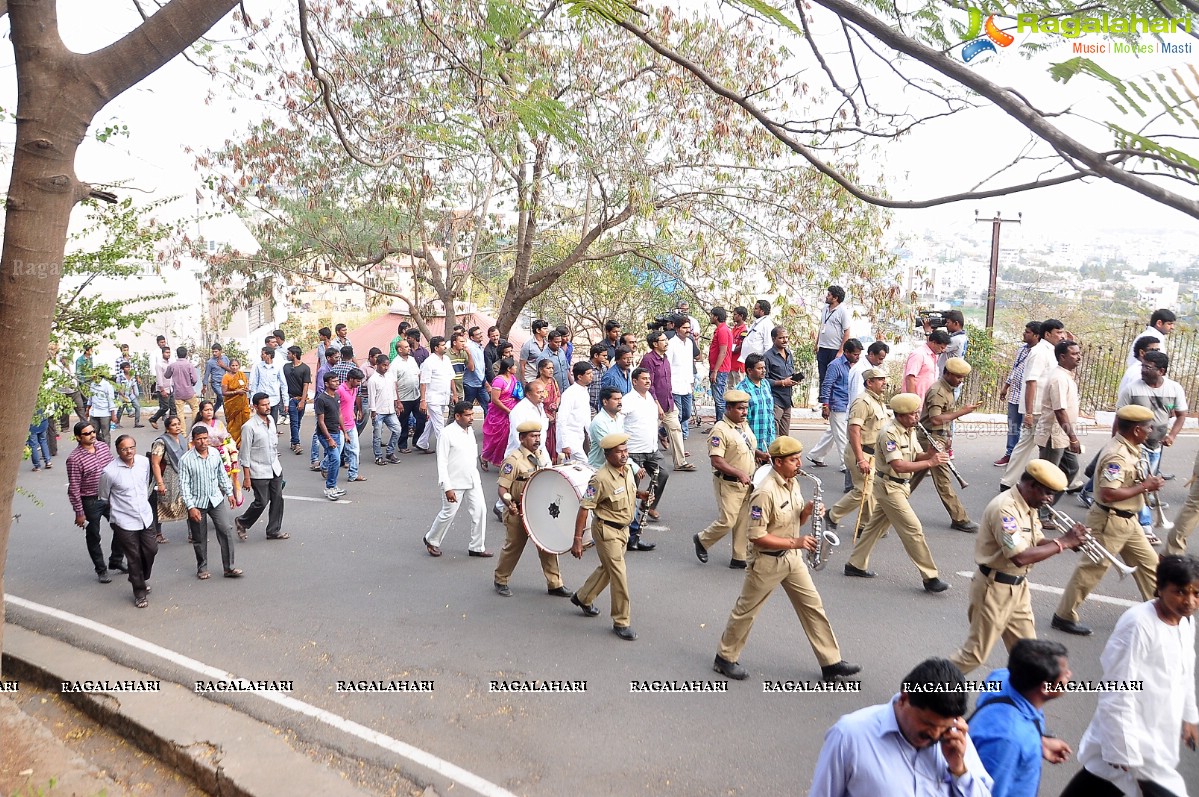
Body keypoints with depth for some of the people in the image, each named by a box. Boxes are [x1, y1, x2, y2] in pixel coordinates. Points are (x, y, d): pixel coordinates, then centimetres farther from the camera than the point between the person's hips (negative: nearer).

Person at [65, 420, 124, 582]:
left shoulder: (103, 448, 0)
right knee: (93, 537, 10)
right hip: (90, 502, -5)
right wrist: (79, 512, -13)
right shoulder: (74, 459, -18)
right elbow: (74, 488, -15)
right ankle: (101, 570, 25)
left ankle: (116, 561, 32)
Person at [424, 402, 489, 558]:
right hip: (455, 483, -6)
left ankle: (477, 547, 15)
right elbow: (442, 463, -16)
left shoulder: (470, 431, 6)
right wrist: (447, 488, -20)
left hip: (473, 481, 6)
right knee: (448, 514, 4)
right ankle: (431, 540, 28)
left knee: (479, 512, 2)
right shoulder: (447, 434, -16)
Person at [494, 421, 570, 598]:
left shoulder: (541, 457, 7)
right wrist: (509, 504, -34)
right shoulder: (513, 460, -16)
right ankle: (501, 581, 28)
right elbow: (502, 488, -18)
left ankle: (554, 584, 16)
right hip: (519, 513, -6)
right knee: (513, 547, 8)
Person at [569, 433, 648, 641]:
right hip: (607, 531, -8)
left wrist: (640, 495, 4)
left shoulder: (628, 470, -1)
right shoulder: (600, 479, -24)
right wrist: (577, 540, -21)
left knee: (607, 568, 23)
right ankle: (621, 622, 8)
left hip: (623, 529, 8)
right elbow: (584, 509, -21)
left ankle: (583, 598, 45)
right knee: (619, 576, -5)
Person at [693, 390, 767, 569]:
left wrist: (760, 455, 6)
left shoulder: (744, 426, 10)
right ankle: (702, 540, 20)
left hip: (746, 482, 8)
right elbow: (716, 461, -24)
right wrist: (740, 473, -28)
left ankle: (740, 558, 21)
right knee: (727, 521, -6)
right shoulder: (720, 430, -18)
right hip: (728, 483, -8)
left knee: (744, 522, 11)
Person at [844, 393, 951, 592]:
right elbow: (898, 465, -29)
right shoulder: (890, 433, -22)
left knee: (875, 525, 17)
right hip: (889, 486, -10)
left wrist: (931, 455, -12)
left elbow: (916, 455, 10)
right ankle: (930, 577, -4)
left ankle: (855, 564, 28)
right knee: (913, 529, -9)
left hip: (899, 486, 10)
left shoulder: (910, 431, 8)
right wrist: (930, 463, -29)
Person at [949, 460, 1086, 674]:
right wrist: (1063, 542, -25)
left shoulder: (1029, 507, 6)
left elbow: (1037, 543, 12)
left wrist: (1068, 541, -8)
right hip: (995, 590, -9)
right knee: (975, 653, 2)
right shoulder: (1005, 508, -25)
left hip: (1018, 588, 9)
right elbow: (1020, 557, -32)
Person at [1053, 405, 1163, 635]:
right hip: (1109, 521, -10)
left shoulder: (1129, 448, 5)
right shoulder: (1116, 455, -26)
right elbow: (1108, 493, -33)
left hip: (1127, 519, 10)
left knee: (1148, 562, 17)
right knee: (1092, 569, 0)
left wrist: (1148, 484, 0)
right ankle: (1064, 617, 11)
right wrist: (1143, 487, -23)